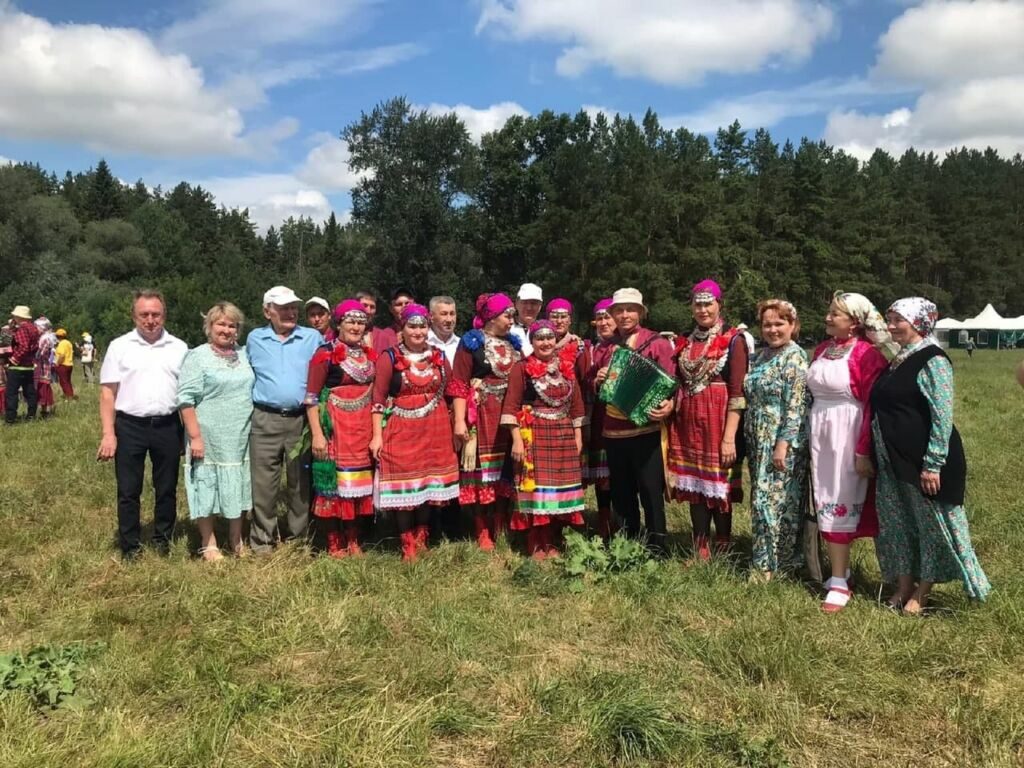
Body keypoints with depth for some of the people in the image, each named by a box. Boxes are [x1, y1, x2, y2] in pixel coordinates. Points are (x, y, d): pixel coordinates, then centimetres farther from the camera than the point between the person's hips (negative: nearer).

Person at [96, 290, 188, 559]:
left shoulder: (179, 348, 6)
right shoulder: (119, 346, 2)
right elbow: (107, 393, 0)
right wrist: (108, 434, -7)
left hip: (168, 426, 1)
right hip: (129, 427, -1)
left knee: (167, 489, 11)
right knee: (128, 491, 6)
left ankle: (163, 541, 26)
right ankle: (130, 547, 17)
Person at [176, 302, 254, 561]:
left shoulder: (244, 355, 11)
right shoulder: (197, 356, -5)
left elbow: (253, 391, 19)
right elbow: (186, 399, -11)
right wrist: (195, 436, -17)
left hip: (240, 439, 5)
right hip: (209, 439, -5)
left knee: (239, 488, 12)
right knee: (207, 487, 3)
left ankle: (236, 540, 26)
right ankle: (208, 544, 16)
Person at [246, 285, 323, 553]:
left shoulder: (313, 338, 6)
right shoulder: (254, 339, 9)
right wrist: (251, 404, 14)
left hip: (302, 420, 0)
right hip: (265, 421, 0)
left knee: (301, 483, 7)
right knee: (263, 485, 1)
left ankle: (299, 540, 18)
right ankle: (262, 543, 10)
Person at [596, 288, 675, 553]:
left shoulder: (656, 342, -1)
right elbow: (598, 389, 21)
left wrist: (669, 405, -24)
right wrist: (598, 381, -2)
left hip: (645, 428, -5)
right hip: (613, 429, 5)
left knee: (651, 490, -4)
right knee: (621, 491, 13)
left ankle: (656, 548, 5)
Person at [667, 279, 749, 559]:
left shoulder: (733, 340, -5)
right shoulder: (685, 342, 12)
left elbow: (737, 393, -11)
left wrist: (730, 437, -16)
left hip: (718, 421, -5)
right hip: (688, 423, 5)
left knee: (718, 486, 1)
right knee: (693, 485, 8)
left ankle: (723, 551, 15)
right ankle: (700, 552, 18)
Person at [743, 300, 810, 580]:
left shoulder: (795, 358, -11)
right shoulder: (763, 356, 13)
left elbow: (796, 405, -17)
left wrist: (783, 444, -22)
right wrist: (751, 441, 17)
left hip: (783, 443, -8)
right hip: (759, 443, 8)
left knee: (773, 501, -5)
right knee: (763, 501, 11)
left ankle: (768, 567, 4)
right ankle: (772, 561, 22)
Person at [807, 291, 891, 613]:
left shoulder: (867, 354, -12)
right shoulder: (821, 350, 9)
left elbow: (873, 405, -15)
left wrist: (864, 450, -17)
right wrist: (812, 434, 14)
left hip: (848, 433, -7)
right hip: (820, 432, 7)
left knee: (840, 503, -4)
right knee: (826, 502, 10)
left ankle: (839, 583, 4)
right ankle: (841, 570, 23)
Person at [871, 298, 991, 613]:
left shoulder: (932, 361, -14)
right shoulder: (897, 362, 11)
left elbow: (942, 417, -18)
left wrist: (933, 465, -21)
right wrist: (874, 456, 17)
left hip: (923, 460, -8)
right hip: (893, 461, 9)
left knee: (931, 523, 6)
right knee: (897, 523, 14)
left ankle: (922, 592, 19)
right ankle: (904, 585, 27)